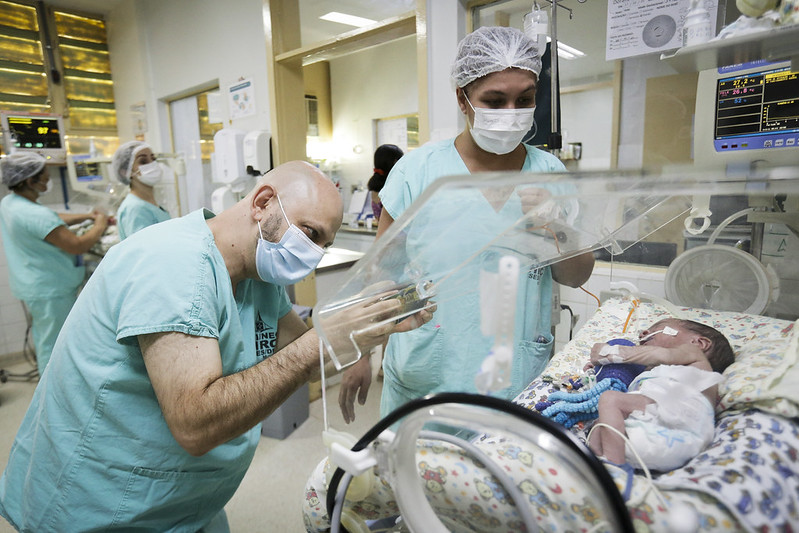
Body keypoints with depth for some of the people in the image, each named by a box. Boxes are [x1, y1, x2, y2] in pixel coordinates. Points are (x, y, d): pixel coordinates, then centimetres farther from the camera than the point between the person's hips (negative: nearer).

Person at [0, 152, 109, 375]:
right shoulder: (34, 214, -28)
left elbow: (54, 220, 17)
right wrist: (100, 225, -13)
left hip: (33, 287, 11)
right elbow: (78, 245, -29)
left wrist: (87, 216, 7)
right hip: (51, 292, -11)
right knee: (54, 347, 0)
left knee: (44, 344, 23)